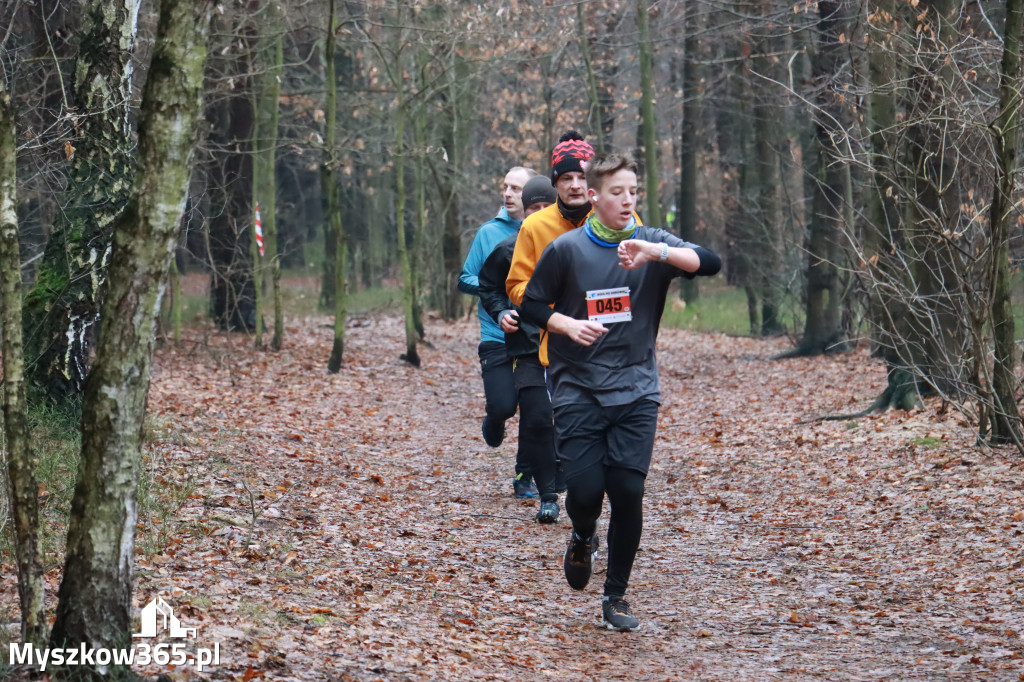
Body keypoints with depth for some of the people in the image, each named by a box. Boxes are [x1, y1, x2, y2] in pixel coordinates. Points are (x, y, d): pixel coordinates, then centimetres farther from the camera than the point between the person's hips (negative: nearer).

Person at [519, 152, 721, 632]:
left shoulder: (653, 243, 1)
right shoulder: (566, 250, -1)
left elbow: (709, 263, -14)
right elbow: (532, 306, 7)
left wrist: (657, 252, -29)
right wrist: (569, 325, -12)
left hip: (636, 392, 1)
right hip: (577, 390, -1)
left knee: (629, 492, -6)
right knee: (585, 489, -10)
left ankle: (616, 597, 9)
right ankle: (582, 540, 27)